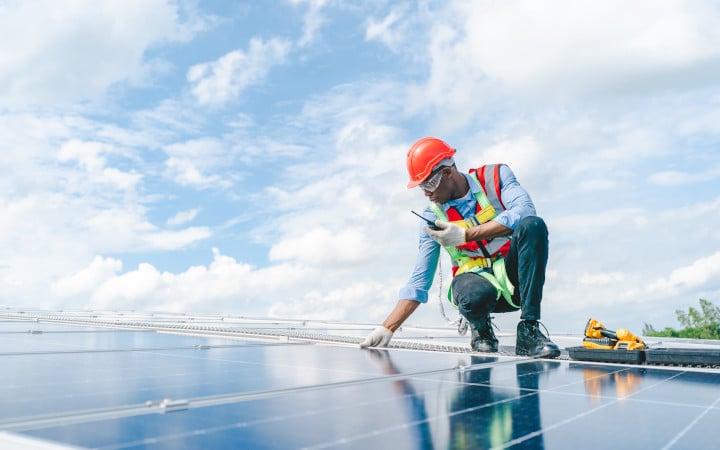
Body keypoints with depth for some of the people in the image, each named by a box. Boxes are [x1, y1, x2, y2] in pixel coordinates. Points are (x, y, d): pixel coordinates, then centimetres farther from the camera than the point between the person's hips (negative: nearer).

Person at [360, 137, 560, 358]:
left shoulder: (496, 176, -3)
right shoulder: (433, 217, 0)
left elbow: (525, 211, -22)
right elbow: (419, 282, -1)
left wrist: (466, 235, -25)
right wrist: (387, 328, -9)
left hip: (515, 274, 1)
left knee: (533, 225, -29)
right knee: (471, 296, -38)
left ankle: (529, 331, -22)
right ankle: (480, 327, 2)